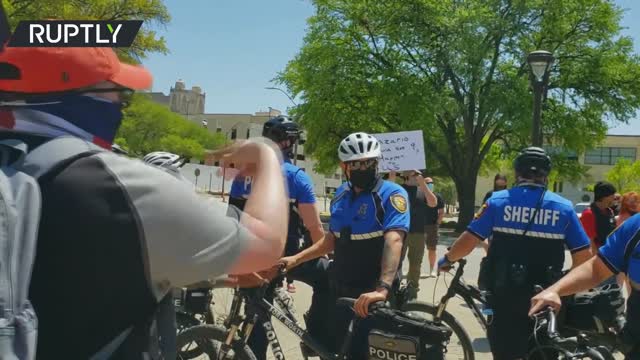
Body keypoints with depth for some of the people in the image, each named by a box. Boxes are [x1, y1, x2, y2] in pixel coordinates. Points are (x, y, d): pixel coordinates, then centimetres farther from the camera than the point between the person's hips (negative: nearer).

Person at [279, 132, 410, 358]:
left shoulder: (392, 194, -15)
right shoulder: (341, 195, 6)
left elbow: (394, 240, -29)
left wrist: (382, 288, -42)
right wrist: (295, 259, 7)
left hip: (371, 293, -6)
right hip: (340, 287, 6)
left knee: (360, 352, 1)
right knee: (328, 346, 16)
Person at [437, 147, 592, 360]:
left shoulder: (498, 201, -3)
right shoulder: (563, 207, 0)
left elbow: (469, 240, -7)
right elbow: (583, 256, -1)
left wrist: (447, 259, 11)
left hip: (505, 294, -1)